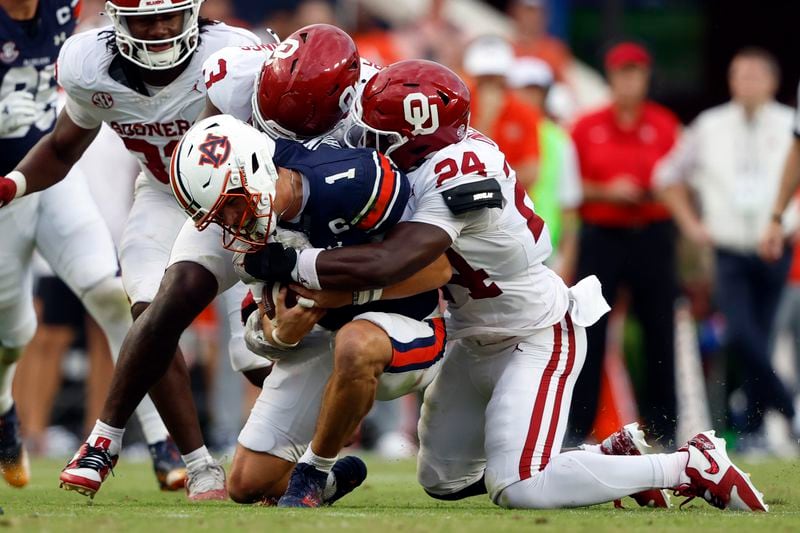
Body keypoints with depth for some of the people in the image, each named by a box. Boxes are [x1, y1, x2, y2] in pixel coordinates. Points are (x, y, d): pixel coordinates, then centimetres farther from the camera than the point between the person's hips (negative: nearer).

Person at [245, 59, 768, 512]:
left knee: (519, 490, -19)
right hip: (480, 341, 9)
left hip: (538, 339, -9)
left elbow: (386, 265, -40)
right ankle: (616, 457, 22)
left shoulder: (457, 181, -31)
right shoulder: (457, 151, -5)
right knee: (444, 481, 13)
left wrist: (288, 263, -32)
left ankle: (693, 467, -6)